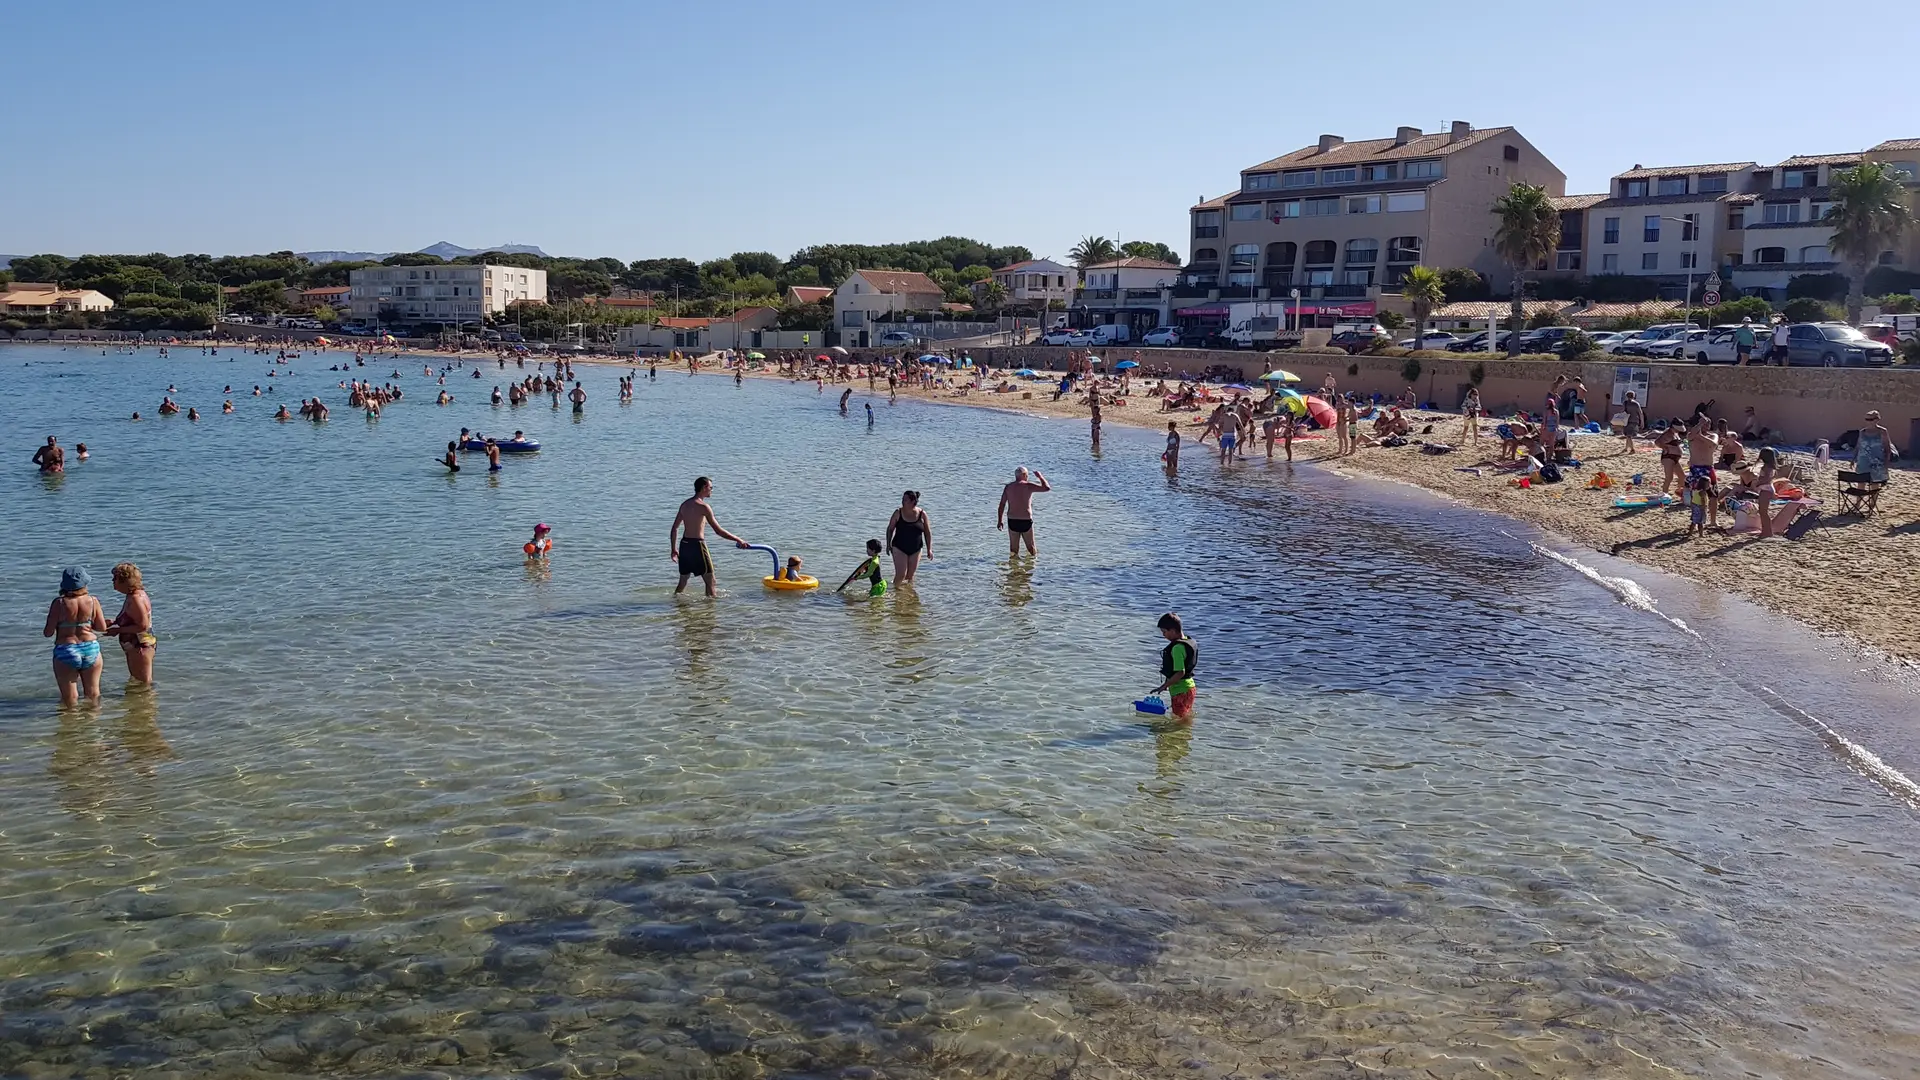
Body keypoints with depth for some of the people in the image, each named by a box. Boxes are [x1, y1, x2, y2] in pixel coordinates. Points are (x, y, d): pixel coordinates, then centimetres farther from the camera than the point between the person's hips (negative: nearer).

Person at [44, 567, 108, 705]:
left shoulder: (59, 603, -11)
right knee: (93, 693, 18)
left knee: (70, 698, 8)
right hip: (91, 650, 2)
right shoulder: (93, 601, -5)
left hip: (66, 652, -2)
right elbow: (102, 628, 0)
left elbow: (48, 633, -8)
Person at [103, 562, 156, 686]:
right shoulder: (132, 596, 9)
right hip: (135, 647, 11)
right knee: (135, 681, 20)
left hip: (141, 647, -11)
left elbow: (143, 626, -27)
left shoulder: (136, 599, -23)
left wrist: (118, 630, -19)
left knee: (143, 683, -4)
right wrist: (114, 622, 6)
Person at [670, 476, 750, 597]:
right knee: (709, 580, 0)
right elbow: (718, 531, -14)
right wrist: (738, 540, -7)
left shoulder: (685, 504, 11)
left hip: (684, 545, 8)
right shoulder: (703, 507, -12)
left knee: (683, 581, 17)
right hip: (697, 545, -8)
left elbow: (674, 528, 15)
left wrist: (673, 548, 23)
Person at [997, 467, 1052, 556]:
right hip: (1026, 521, -3)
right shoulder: (1028, 486, -8)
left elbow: (1002, 505, 3)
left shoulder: (1008, 487, 3)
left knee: (1013, 550, 12)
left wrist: (1000, 521, 11)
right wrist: (1040, 477, 8)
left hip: (1012, 521, 3)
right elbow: (1047, 488, -8)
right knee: (1031, 548, 11)